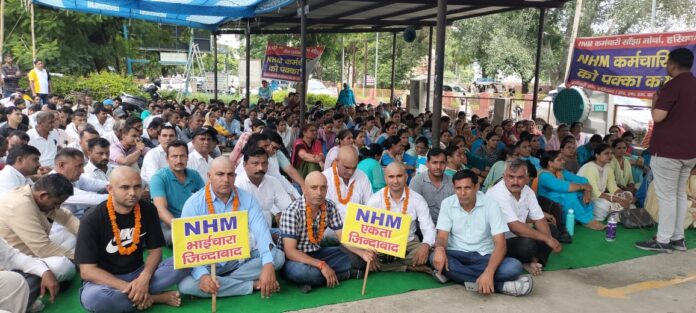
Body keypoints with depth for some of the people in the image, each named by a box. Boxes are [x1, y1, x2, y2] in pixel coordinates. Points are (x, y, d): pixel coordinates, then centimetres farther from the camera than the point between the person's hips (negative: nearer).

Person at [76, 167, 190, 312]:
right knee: (92, 297, -38)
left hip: (138, 274, 2)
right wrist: (126, 287, -29)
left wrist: (144, 278, -23)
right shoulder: (92, 220, -17)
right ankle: (152, 297, -16)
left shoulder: (148, 210, -6)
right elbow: (87, 270, -19)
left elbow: (155, 250, -1)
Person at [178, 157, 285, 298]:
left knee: (278, 256, -17)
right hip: (209, 264, -2)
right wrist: (202, 275, -36)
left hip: (241, 259, 2)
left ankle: (220, 282, -16)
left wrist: (268, 265, -36)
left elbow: (261, 231, -18)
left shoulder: (247, 199, -6)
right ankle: (253, 284, -21)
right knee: (186, 285, -31)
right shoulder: (194, 203, -12)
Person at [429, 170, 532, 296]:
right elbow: (442, 236, -9)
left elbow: (500, 244, -17)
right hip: (457, 255, 2)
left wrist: (489, 272, -35)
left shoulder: (491, 204, -11)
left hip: (484, 256, -1)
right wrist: (439, 248, -36)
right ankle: (501, 285, -31)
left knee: (514, 267, -29)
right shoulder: (447, 203, -5)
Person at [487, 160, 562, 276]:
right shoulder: (497, 194, -25)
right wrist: (546, 238, -26)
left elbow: (539, 220, 1)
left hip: (517, 237, 9)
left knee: (552, 230, 6)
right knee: (528, 244, -32)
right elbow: (515, 227, -30)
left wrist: (549, 240, -19)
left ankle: (533, 261, -12)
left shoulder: (528, 191, -1)